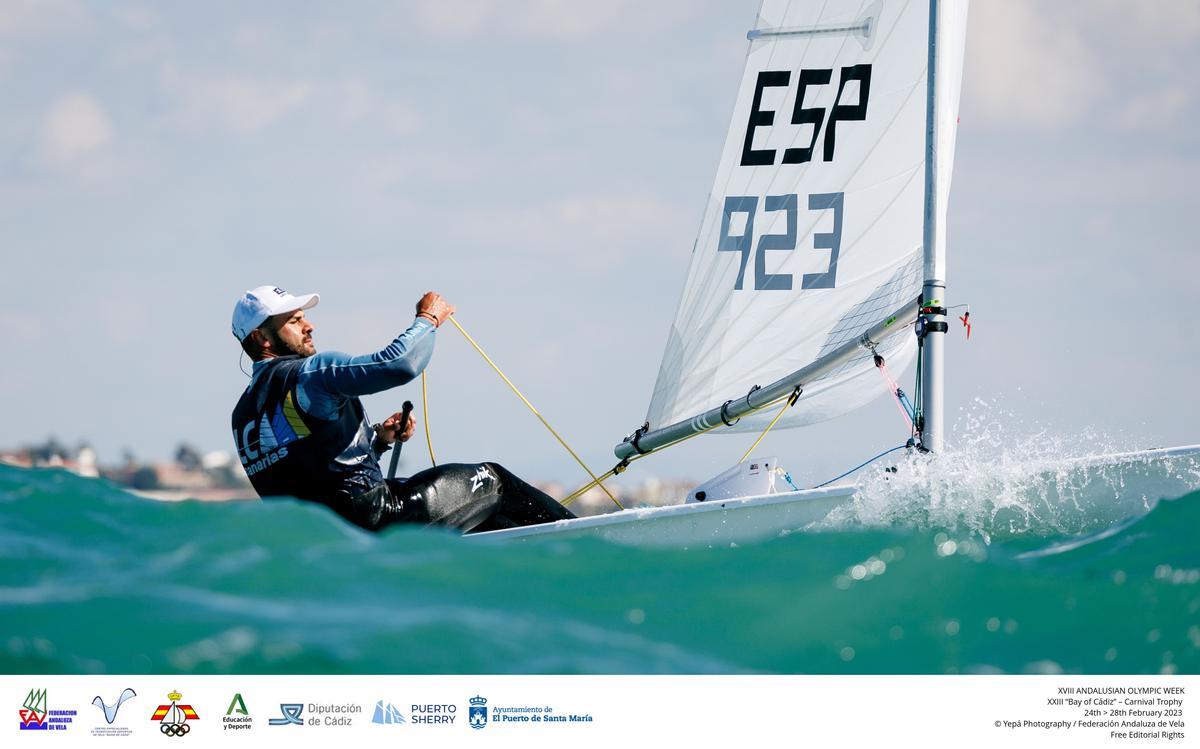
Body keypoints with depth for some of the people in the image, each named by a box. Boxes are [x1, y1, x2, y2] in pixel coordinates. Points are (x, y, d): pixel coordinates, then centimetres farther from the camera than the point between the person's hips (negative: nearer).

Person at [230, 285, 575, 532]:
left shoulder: (243, 414, 15)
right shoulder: (310, 374, -14)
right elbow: (400, 363, -23)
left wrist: (377, 439, 13)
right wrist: (428, 319, -4)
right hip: (375, 520, -9)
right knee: (490, 480, 10)